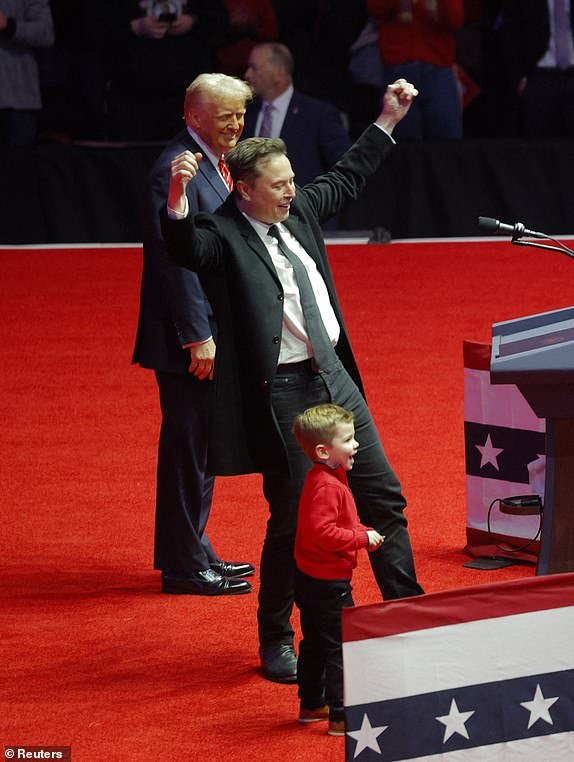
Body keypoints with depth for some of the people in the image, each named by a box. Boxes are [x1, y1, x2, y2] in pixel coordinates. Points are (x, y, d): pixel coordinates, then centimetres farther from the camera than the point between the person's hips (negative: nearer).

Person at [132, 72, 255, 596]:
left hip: (212, 334, 10)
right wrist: (197, 336, -23)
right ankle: (184, 567, 2)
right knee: (188, 449, -4)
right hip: (189, 339, -10)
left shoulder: (212, 165, 14)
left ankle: (192, 553, 27)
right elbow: (176, 260, -22)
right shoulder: (176, 172, -18)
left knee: (201, 448, 17)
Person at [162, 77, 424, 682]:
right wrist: (177, 195, -50)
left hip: (334, 378, 8)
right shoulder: (223, 235, -12)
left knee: (383, 496, 11)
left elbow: (346, 179, 26)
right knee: (292, 519, -1)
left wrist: (387, 121, 28)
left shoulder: (298, 210, 10)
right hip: (281, 394, -8)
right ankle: (276, 643, 13)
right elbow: (186, 248, -33)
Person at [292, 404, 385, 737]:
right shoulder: (327, 486, -24)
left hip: (312, 580, 11)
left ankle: (311, 705, 32)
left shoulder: (324, 478, 10)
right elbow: (322, 532, -31)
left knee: (315, 643, 20)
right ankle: (341, 717, -3)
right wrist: (362, 538, -22)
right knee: (340, 646, -6)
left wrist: (363, 532, 6)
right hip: (328, 583, -11)